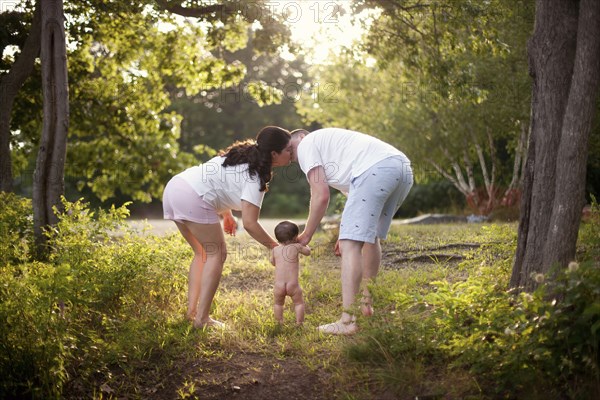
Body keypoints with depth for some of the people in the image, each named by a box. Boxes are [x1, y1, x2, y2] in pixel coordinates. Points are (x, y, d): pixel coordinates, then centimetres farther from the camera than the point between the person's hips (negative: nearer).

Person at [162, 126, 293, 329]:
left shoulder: (243, 154, 17)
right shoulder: (255, 176, -9)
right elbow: (249, 223, -14)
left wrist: (226, 214, 28)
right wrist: (275, 247, -3)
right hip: (193, 198, -9)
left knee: (202, 252, 20)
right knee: (217, 254, 1)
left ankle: (191, 310, 17)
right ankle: (201, 318, -2)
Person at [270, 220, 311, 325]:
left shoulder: (275, 249, 6)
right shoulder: (297, 247, -1)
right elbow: (308, 252, 18)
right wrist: (304, 245, 36)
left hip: (278, 285, 2)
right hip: (293, 284, -2)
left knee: (278, 304, 22)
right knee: (299, 303, 16)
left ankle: (280, 323, 21)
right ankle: (299, 323, 11)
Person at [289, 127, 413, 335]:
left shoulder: (306, 144, 14)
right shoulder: (331, 141, 39)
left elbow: (321, 196, 4)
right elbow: (358, 198, 34)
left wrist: (306, 235, 12)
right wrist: (348, 232, 33)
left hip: (375, 169, -9)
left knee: (350, 244, -10)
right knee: (371, 235, 25)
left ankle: (348, 321, -16)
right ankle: (366, 302, 34)